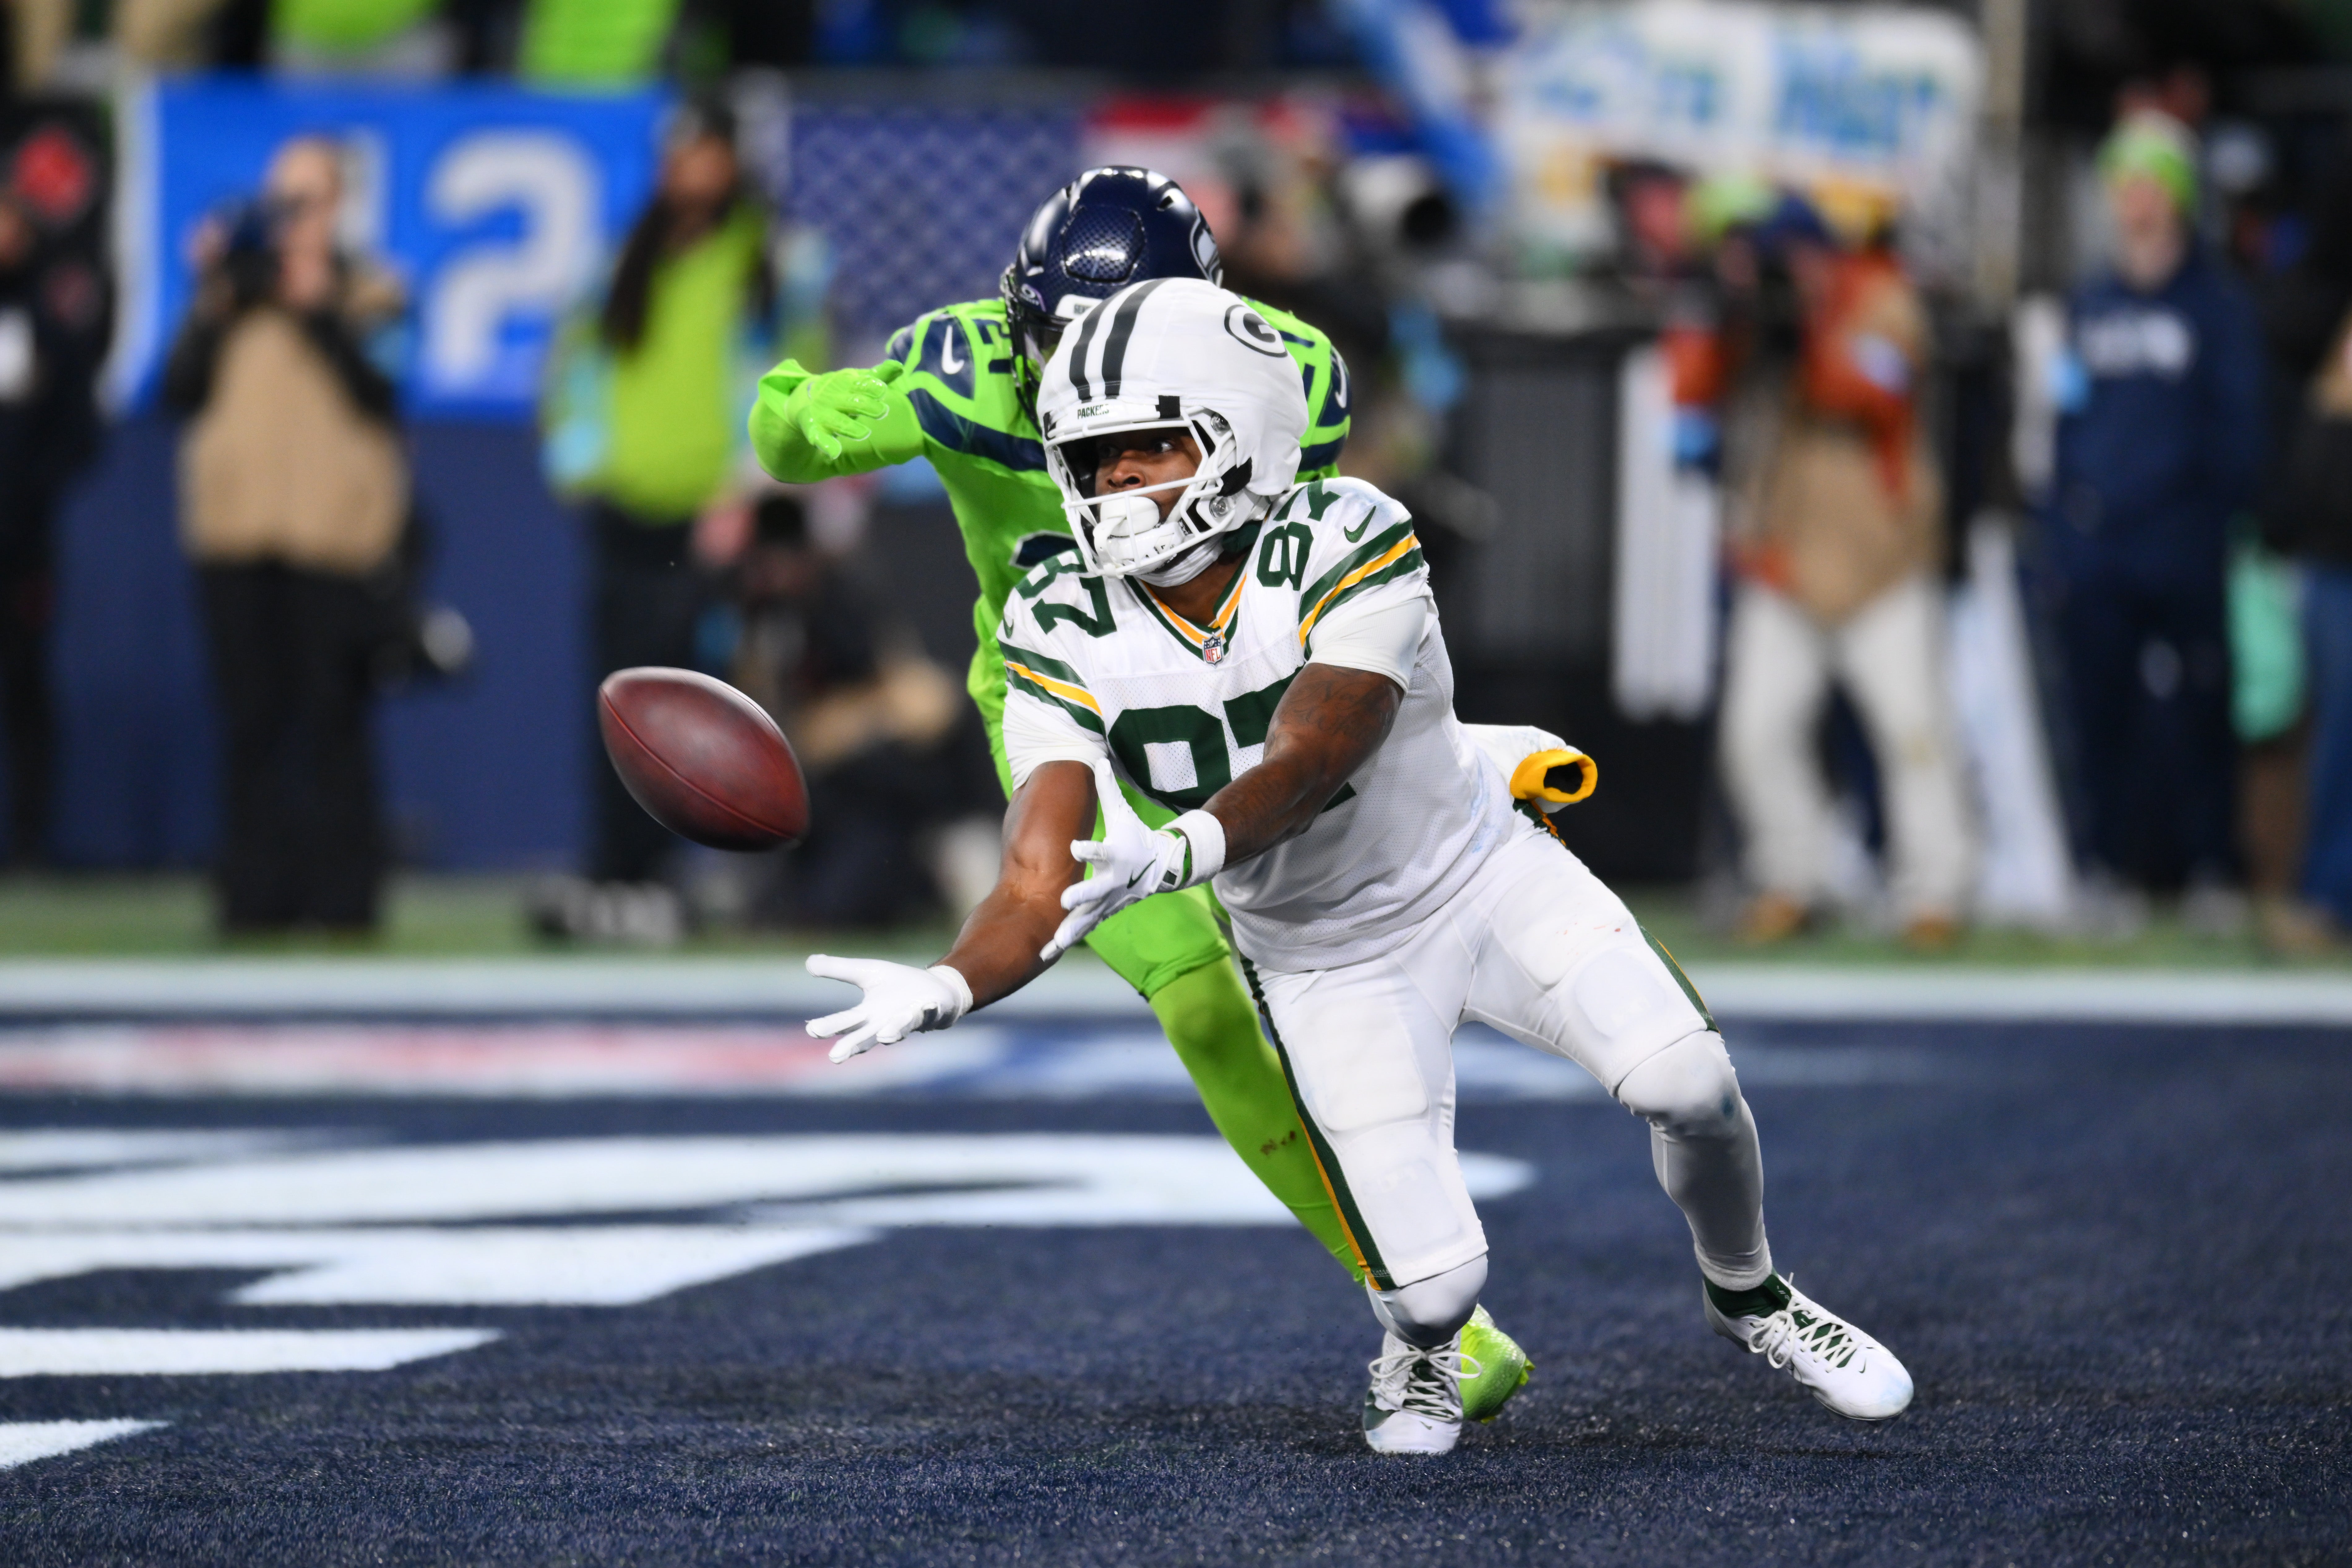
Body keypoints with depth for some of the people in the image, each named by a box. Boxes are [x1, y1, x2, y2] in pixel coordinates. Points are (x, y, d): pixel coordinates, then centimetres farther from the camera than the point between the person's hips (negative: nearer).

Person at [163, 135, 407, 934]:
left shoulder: (364, 293, 7)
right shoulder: (234, 290, 14)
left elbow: (376, 388, -10)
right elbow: (182, 390, 4)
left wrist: (316, 308, -15)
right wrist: (215, 302, -5)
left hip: (331, 531, -3)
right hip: (237, 530, 3)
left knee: (332, 719, -5)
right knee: (252, 721, 2)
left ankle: (342, 893, -1)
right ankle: (256, 894, 6)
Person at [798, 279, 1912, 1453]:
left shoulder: (1350, 548, -26)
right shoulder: (1064, 638, -18)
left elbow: (1306, 762, -38)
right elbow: (1044, 881, -24)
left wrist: (1179, 853, -58)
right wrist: (948, 990, -45)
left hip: (1481, 874, -1)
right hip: (1325, 958, 1)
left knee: (1686, 1085, -20)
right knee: (1434, 1284, -11)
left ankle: (1746, 1292, 14)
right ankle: (1420, 1353, 29)